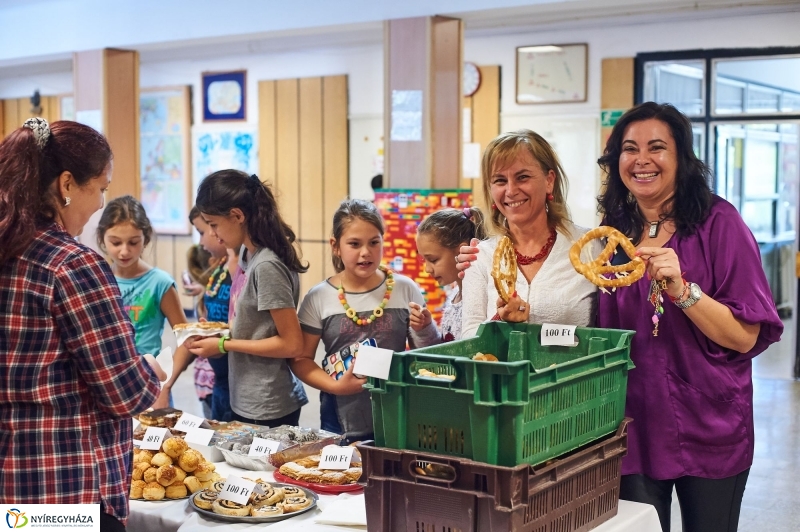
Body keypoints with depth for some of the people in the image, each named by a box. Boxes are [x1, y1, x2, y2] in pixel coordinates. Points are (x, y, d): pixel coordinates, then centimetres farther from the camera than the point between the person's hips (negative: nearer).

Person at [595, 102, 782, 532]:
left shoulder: (718, 223, -9)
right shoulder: (615, 230, 5)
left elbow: (746, 337, -15)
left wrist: (681, 290, -26)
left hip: (708, 429, -3)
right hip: (632, 427, 4)